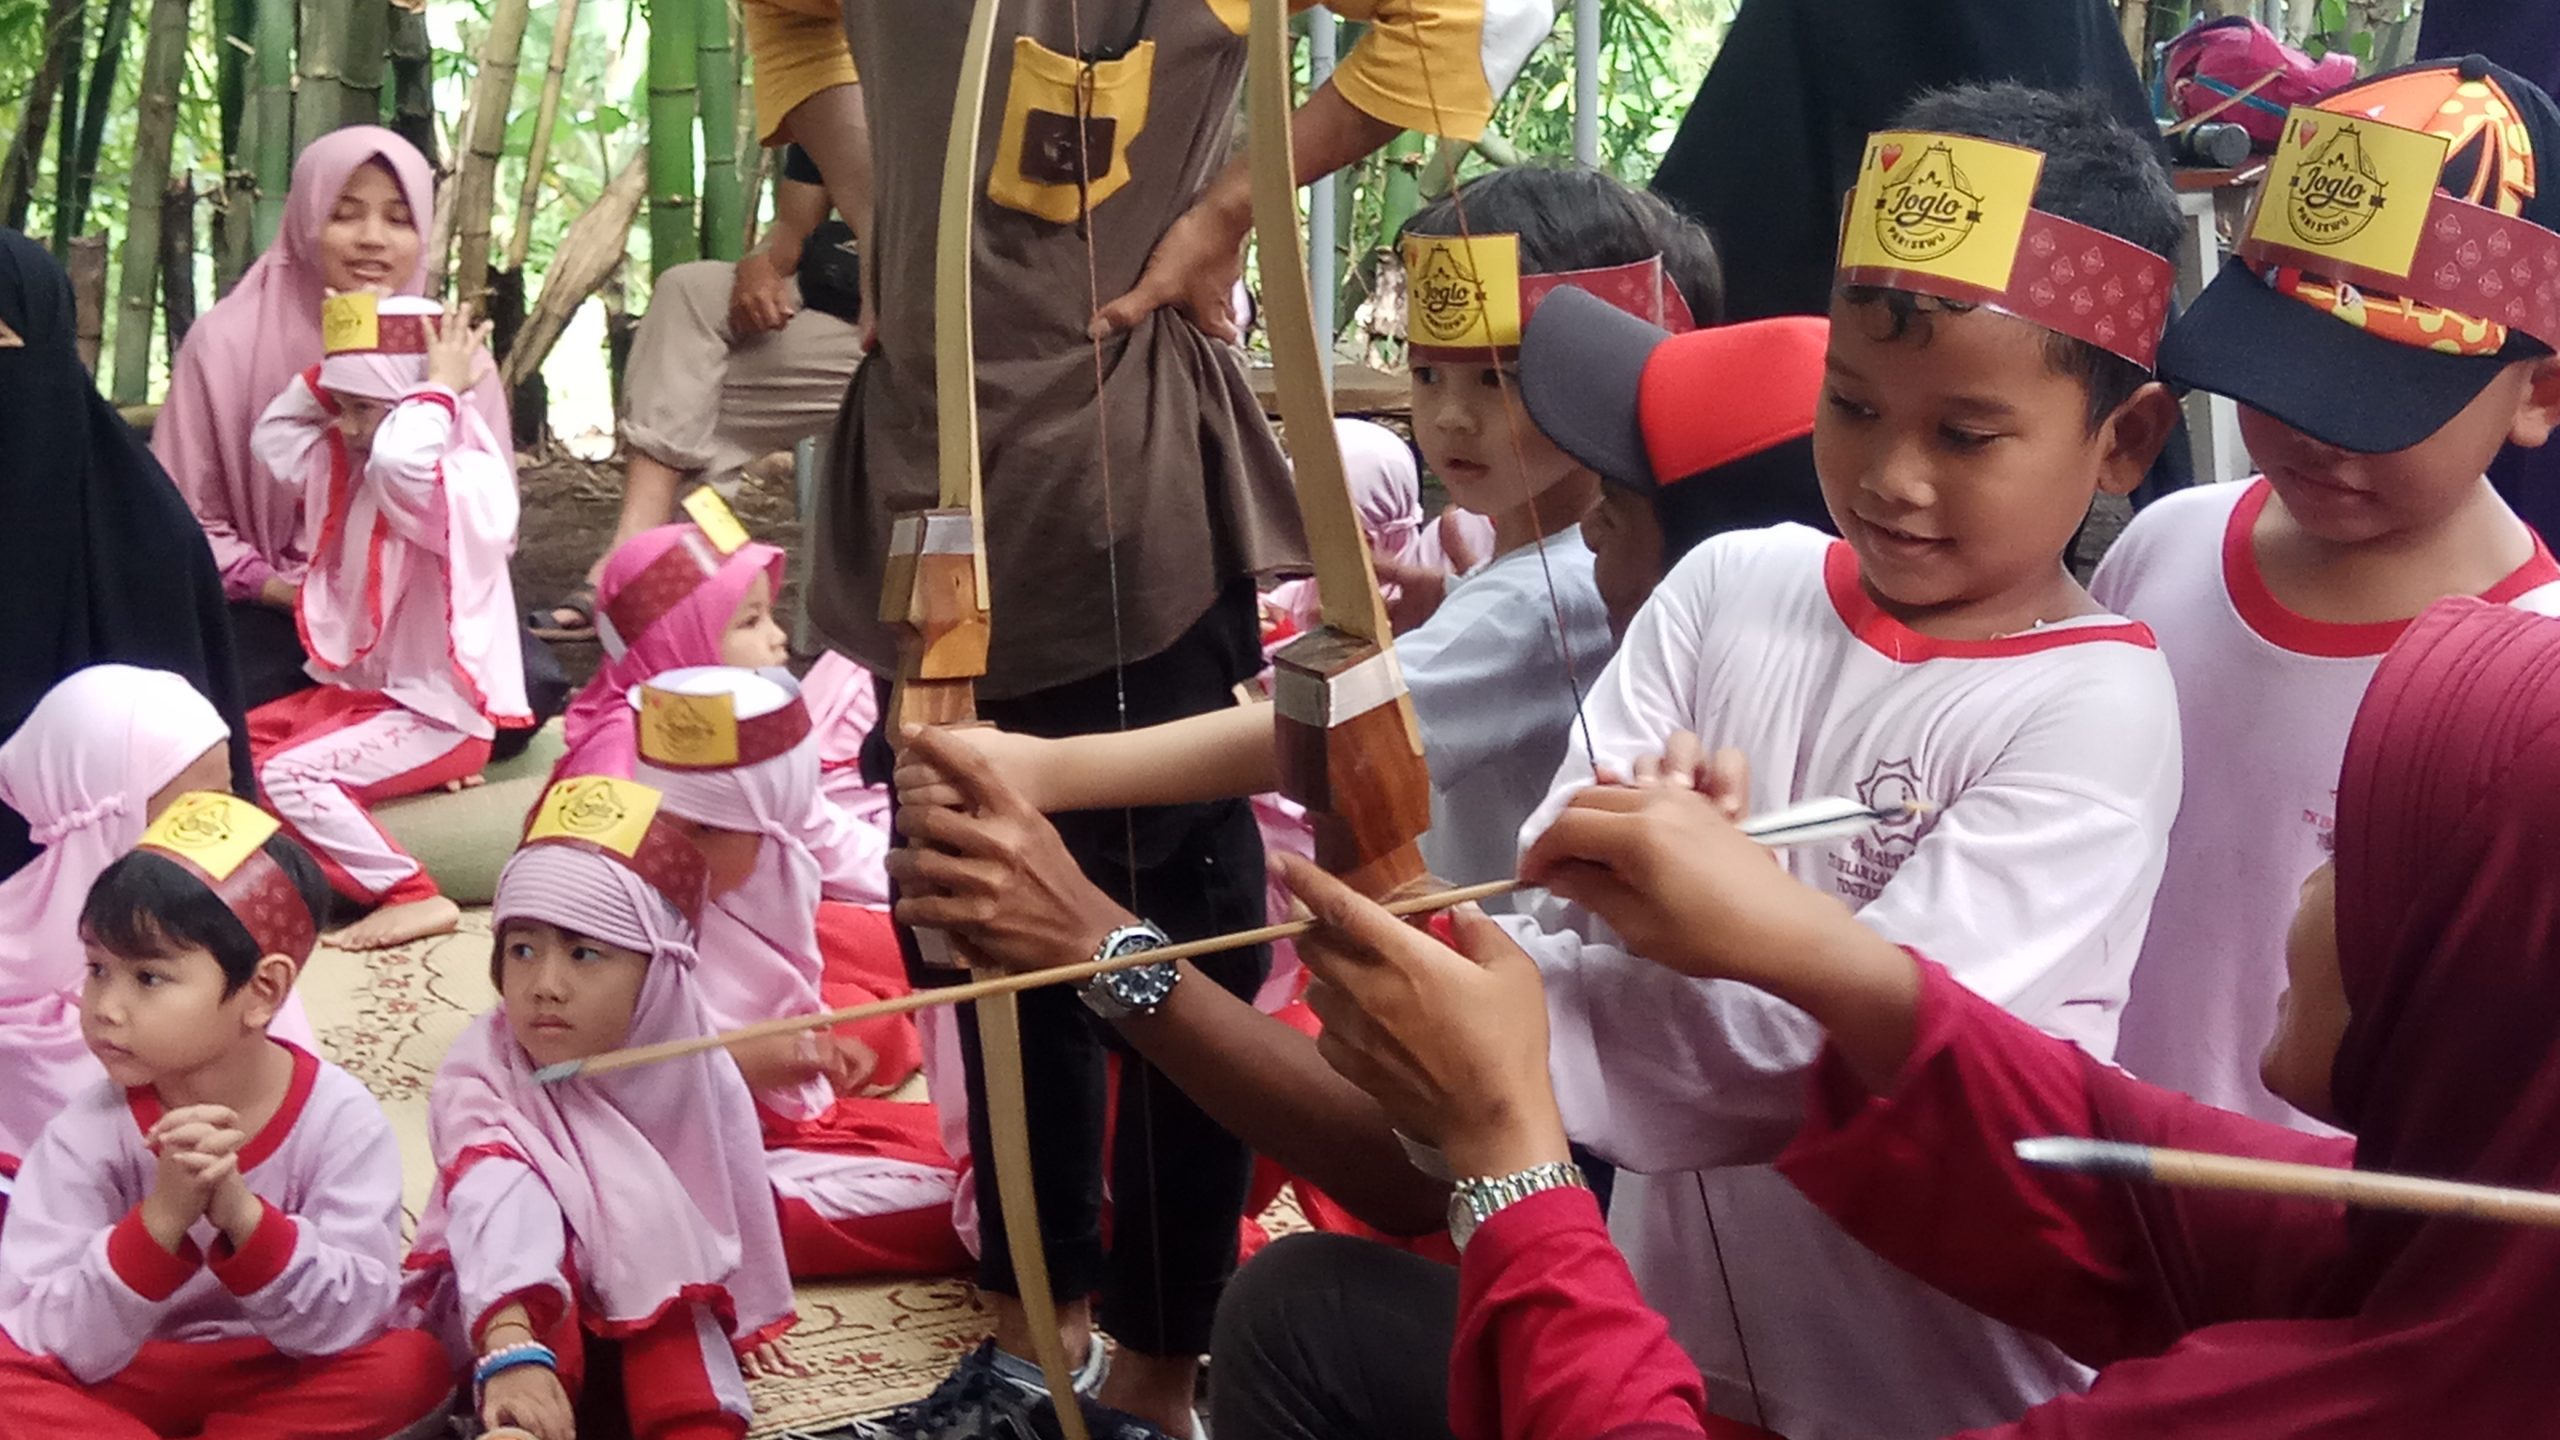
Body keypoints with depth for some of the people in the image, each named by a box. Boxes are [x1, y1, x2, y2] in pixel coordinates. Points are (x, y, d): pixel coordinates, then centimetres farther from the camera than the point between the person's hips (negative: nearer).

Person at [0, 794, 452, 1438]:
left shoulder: (340, 1119, -15)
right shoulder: (88, 1132, -13)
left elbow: (349, 1323, -20)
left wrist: (241, 1214, -37)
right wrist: (161, 1221, -35)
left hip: (287, 1381, 0)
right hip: (127, 1383, 0)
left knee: (411, 1367, -27)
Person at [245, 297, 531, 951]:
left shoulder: (468, 479, -21)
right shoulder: (351, 467, 12)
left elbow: (398, 464, -43)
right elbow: (273, 438, 18)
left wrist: (441, 385, -28)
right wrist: (324, 379, 7)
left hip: (439, 715, -10)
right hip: (362, 688, 11)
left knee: (289, 773, -25)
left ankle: (412, 896, -19)